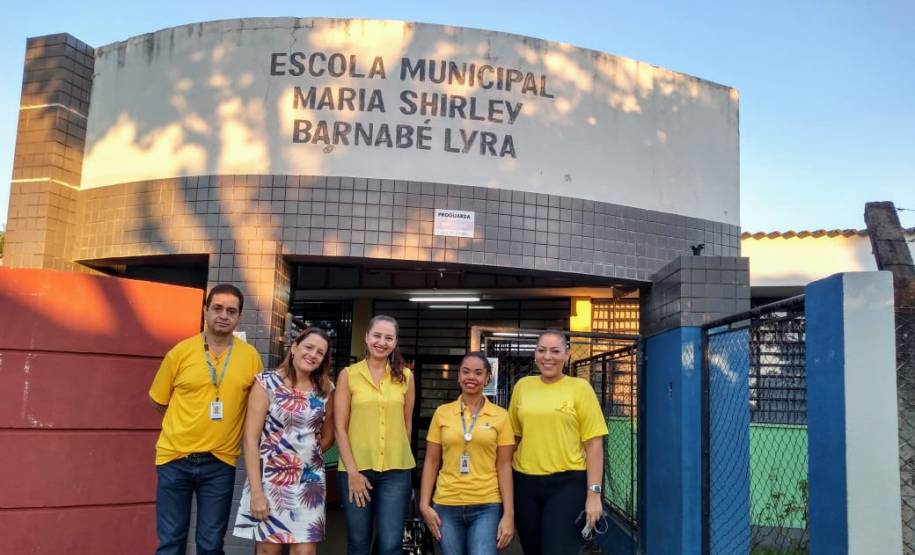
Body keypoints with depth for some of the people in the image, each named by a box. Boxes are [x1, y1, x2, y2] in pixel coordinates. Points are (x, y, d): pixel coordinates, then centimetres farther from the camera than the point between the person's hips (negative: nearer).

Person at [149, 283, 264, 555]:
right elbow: (160, 401, 7)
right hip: (175, 457, 0)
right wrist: (187, 427, 5)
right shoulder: (180, 352, -3)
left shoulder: (250, 356, -2)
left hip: (220, 462, 0)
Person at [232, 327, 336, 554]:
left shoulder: (325, 390, 5)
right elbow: (251, 439, -10)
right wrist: (256, 491, -15)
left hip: (310, 481, 3)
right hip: (271, 478, -2)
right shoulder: (267, 383, -6)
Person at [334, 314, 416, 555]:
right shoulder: (348, 375, -1)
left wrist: (398, 458, 8)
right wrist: (352, 471, -8)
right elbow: (340, 427, -3)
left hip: (397, 472, 1)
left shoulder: (405, 376, 4)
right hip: (357, 469, 0)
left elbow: (407, 423, 10)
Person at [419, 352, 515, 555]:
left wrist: (509, 514, -4)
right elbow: (431, 461, 6)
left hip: (487, 507, -1)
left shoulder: (500, 416, 1)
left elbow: (504, 466, 0)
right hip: (447, 505, 2)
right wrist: (424, 504, -1)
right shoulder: (442, 412, 4)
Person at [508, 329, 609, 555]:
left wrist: (593, 493, -10)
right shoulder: (522, 386, 6)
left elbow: (594, 444, -5)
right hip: (525, 483, 4)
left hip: (568, 483, -4)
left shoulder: (580, 388, -4)